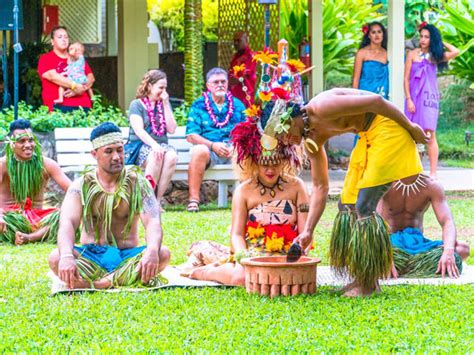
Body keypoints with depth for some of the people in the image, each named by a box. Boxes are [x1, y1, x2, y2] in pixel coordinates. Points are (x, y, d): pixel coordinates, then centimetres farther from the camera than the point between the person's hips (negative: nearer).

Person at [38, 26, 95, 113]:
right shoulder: (45, 59, 9)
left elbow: (91, 78, 14)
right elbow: (52, 76, -8)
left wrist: (81, 89, -8)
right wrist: (75, 86, -14)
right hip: (58, 105, -3)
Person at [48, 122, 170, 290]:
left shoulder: (138, 183, 1)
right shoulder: (81, 186, 1)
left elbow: (152, 222, -14)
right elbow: (67, 223, -16)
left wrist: (152, 251, -39)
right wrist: (67, 256, -40)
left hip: (127, 257, 1)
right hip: (90, 256, -1)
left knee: (163, 254, -30)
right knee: (55, 258, -30)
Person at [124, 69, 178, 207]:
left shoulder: (164, 104, 18)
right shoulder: (136, 105, 5)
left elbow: (171, 129, 5)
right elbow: (139, 130, -11)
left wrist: (166, 104, 1)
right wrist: (154, 145, -28)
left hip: (160, 145, 4)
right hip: (140, 146, -4)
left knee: (172, 156, -32)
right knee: (156, 156, -37)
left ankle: (157, 199, -32)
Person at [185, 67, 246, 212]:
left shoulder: (237, 105, 17)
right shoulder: (198, 105, 9)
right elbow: (191, 135, 0)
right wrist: (213, 145, -15)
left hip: (233, 150, 2)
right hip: (208, 148, -2)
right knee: (200, 151, -36)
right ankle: (193, 199, -36)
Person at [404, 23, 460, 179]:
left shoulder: (435, 56, 9)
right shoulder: (413, 54, 5)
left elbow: (455, 52, -7)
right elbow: (406, 79, 3)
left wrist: (440, 42, 6)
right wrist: (408, 99, -7)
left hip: (430, 98, 0)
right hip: (414, 98, 0)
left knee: (430, 135, -7)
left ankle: (433, 173, -9)